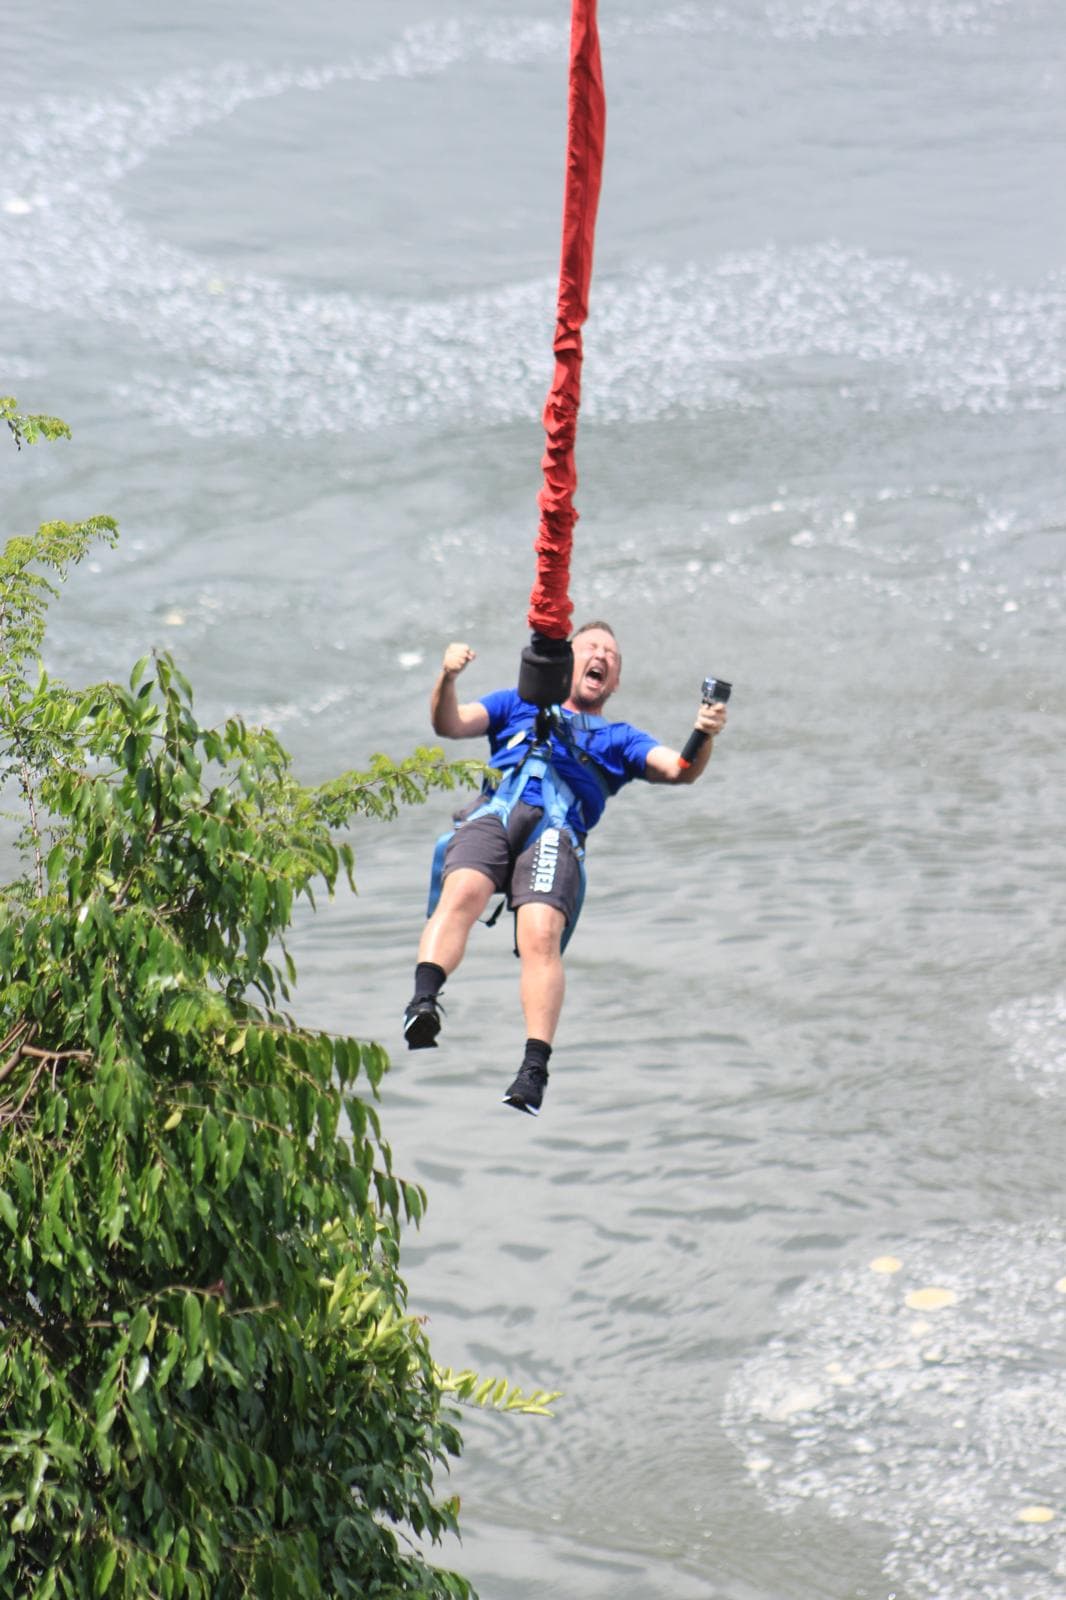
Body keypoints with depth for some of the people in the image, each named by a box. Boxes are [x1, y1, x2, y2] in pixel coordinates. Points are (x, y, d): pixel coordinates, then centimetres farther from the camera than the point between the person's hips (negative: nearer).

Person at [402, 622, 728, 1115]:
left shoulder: (619, 740, 35)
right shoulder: (517, 705, 37)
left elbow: (678, 770, 17)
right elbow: (449, 725, 22)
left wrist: (703, 738, -4)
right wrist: (447, 678, 2)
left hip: (556, 832, 0)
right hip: (493, 813, 0)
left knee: (541, 936, -28)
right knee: (461, 893, -33)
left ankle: (534, 1069, -39)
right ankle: (423, 1002, -51)